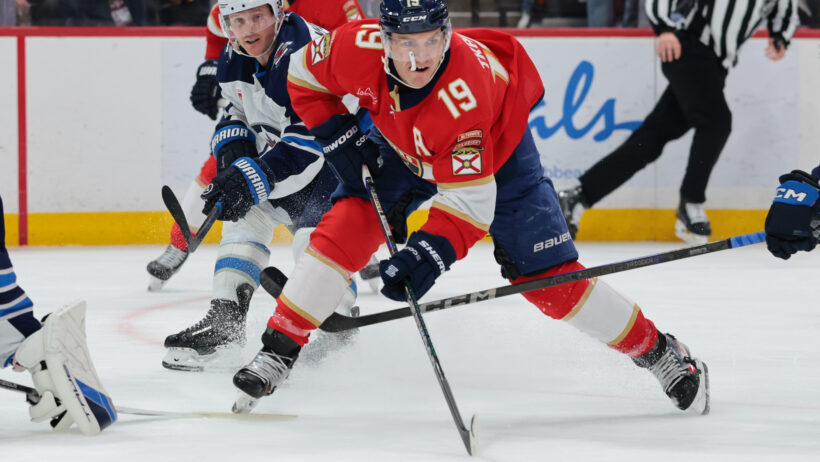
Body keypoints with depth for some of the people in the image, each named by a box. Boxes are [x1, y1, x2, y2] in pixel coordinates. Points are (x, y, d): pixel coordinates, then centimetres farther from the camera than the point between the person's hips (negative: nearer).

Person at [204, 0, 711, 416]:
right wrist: (341, 139, -14)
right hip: (399, 145, 4)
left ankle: (661, 353, 6)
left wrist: (428, 254, -49)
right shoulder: (359, 48, -32)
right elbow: (305, 76, -9)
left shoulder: (465, 92, -42)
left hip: (495, 151, -4)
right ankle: (277, 353, -8)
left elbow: (469, 199, -39)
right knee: (344, 229, -17)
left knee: (549, 277, -8)